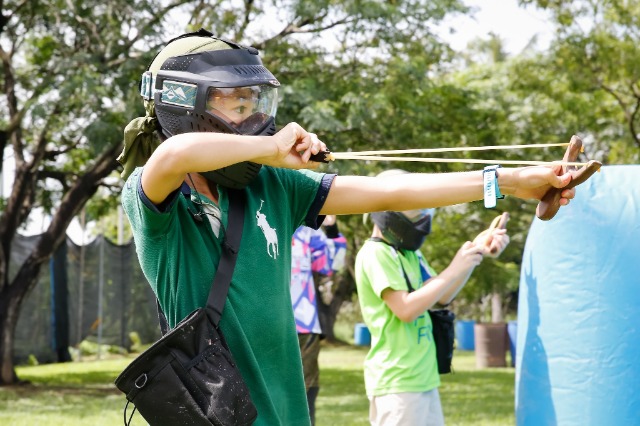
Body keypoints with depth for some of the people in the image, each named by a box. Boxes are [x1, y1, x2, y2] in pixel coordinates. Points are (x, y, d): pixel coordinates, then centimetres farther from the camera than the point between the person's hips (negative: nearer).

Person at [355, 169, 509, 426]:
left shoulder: (410, 253, 14)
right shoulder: (374, 254, -13)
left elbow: (442, 296, 13)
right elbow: (406, 309, -21)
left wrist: (477, 250, 3)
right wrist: (454, 270, -18)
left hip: (423, 380, 9)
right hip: (397, 385, -9)